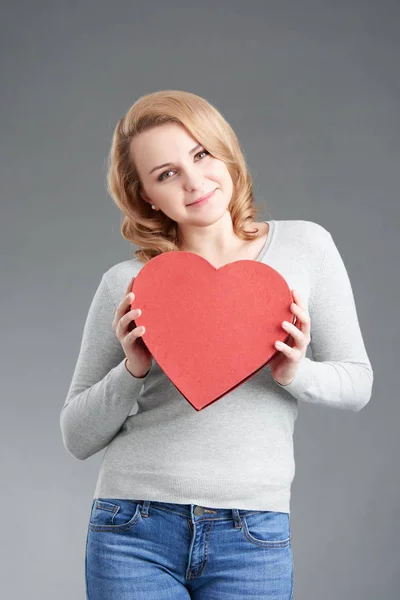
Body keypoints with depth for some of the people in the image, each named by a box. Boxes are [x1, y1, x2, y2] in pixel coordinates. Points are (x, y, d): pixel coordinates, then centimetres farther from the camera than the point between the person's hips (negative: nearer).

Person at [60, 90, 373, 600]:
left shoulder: (305, 246, 3)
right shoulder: (125, 283, 0)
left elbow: (357, 382, 8)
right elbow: (77, 437, 5)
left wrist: (296, 373, -12)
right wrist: (133, 370, -12)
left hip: (253, 537, 1)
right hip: (134, 533, 0)